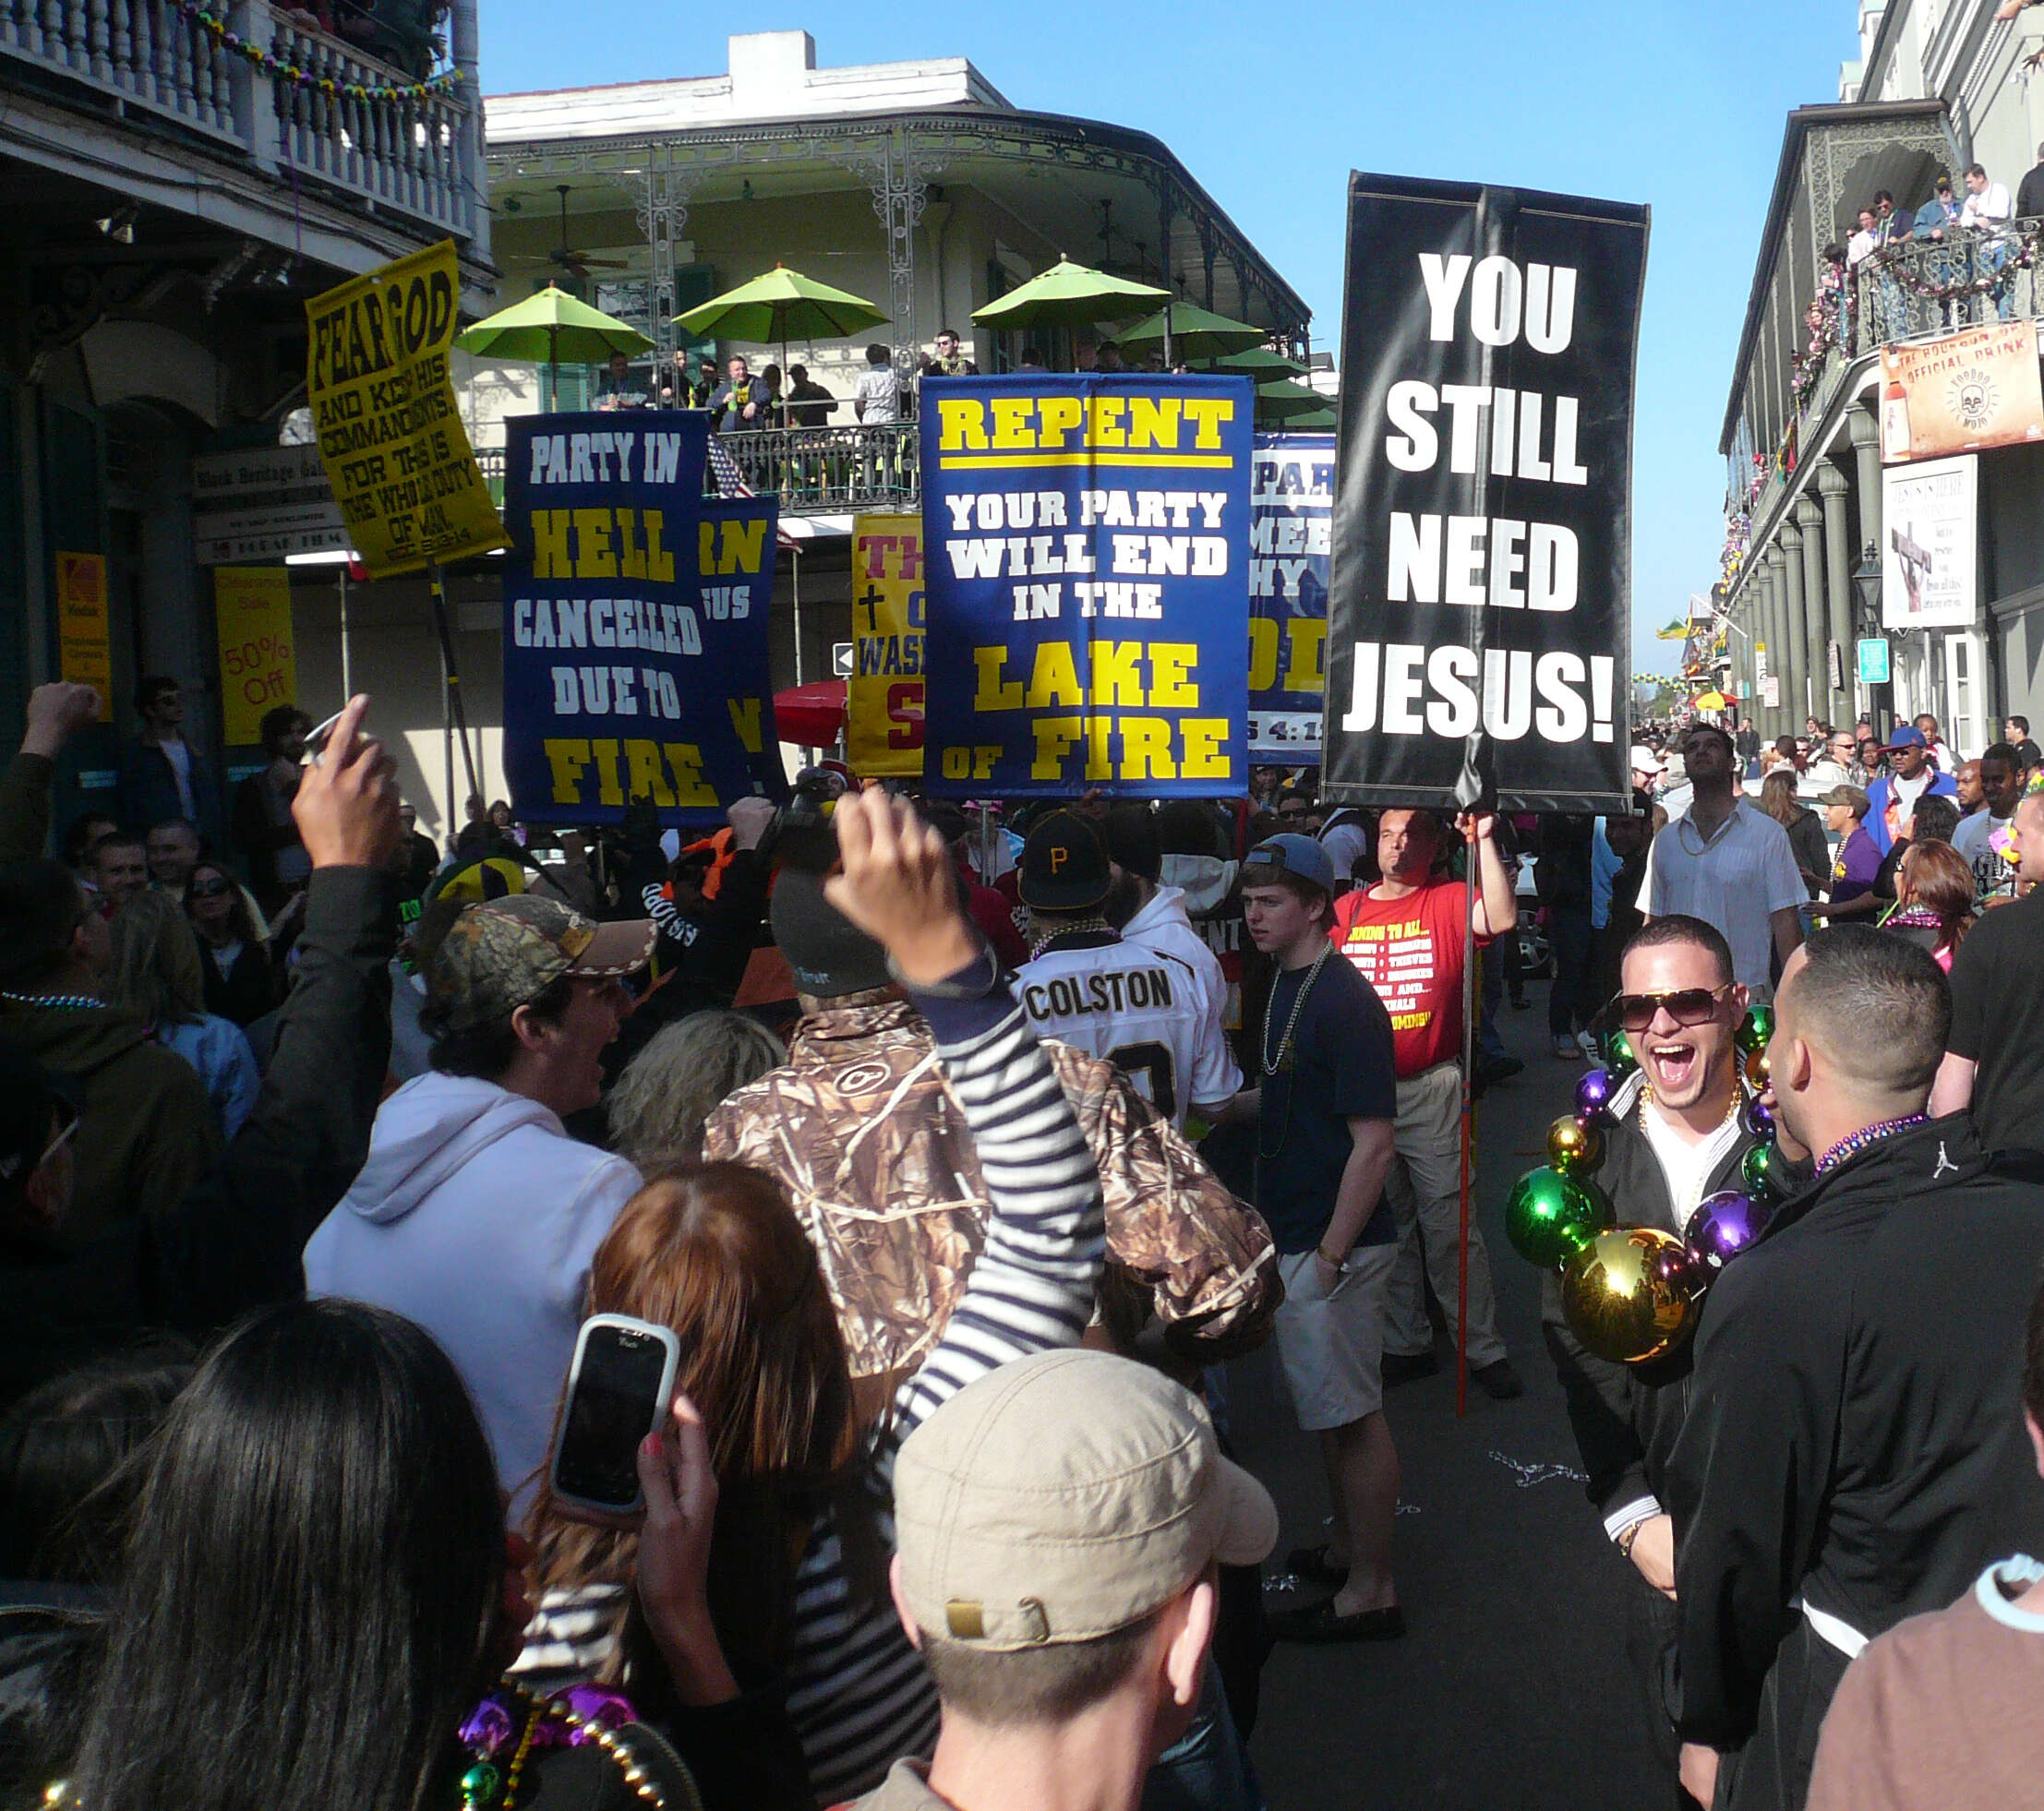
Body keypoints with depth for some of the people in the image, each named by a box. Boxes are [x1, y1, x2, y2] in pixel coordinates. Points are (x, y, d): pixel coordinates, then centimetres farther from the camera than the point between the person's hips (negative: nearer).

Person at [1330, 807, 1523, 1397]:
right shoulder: (1345, 911, 9)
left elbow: (1501, 919, -22)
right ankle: (1406, 1343, 23)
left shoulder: (1450, 901, -1)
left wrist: (1484, 840, -23)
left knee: (1448, 1223, -4)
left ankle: (1484, 1349, 6)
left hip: (1431, 1088, -4)